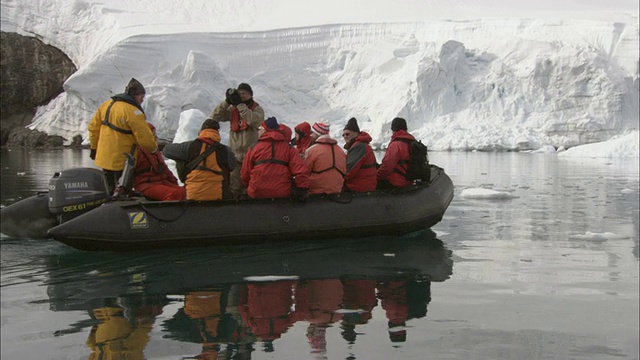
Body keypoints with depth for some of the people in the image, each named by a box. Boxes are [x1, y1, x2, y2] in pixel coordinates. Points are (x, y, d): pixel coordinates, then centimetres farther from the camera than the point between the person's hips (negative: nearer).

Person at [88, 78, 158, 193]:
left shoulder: (107, 104, 8)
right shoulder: (133, 111, -18)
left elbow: (93, 126, 14)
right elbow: (145, 138, -20)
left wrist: (94, 147, 22)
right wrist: (154, 148, -1)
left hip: (104, 157, 8)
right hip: (121, 162, -8)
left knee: (109, 191, 18)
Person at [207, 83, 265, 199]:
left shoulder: (257, 109, 2)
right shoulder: (233, 109, 12)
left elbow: (253, 120, -20)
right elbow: (215, 116, 1)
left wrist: (240, 104, -19)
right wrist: (227, 101, -8)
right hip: (235, 155, 3)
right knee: (234, 187, 3)